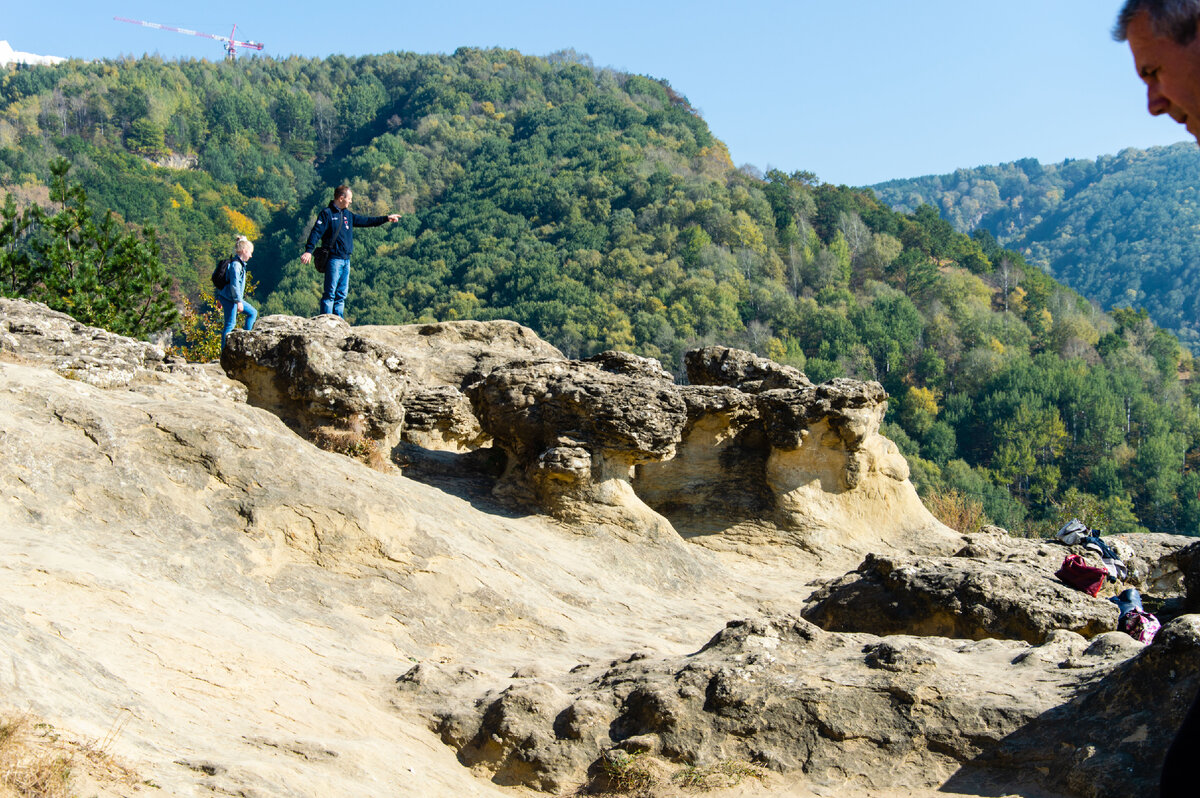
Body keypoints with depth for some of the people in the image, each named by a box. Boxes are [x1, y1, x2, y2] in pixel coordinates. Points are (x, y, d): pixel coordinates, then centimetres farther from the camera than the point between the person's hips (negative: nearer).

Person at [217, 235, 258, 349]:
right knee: (230, 324, -6)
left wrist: (218, 297, 24)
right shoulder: (236, 265, -18)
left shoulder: (239, 264, 14)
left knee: (253, 312, 14)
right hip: (229, 298, -10)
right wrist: (238, 301, -22)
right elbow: (234, 284, -23)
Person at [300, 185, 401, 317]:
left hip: (346, 260, 8)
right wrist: (308, 251, -26)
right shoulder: (326, 213, -5)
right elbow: (316, 232, -14)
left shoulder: (348, 214, 17)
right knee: (330, 293, -9)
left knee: (341, 294, 9)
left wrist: (386, 218, 27)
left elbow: (365, 221, 26)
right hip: (334, 259, -8)